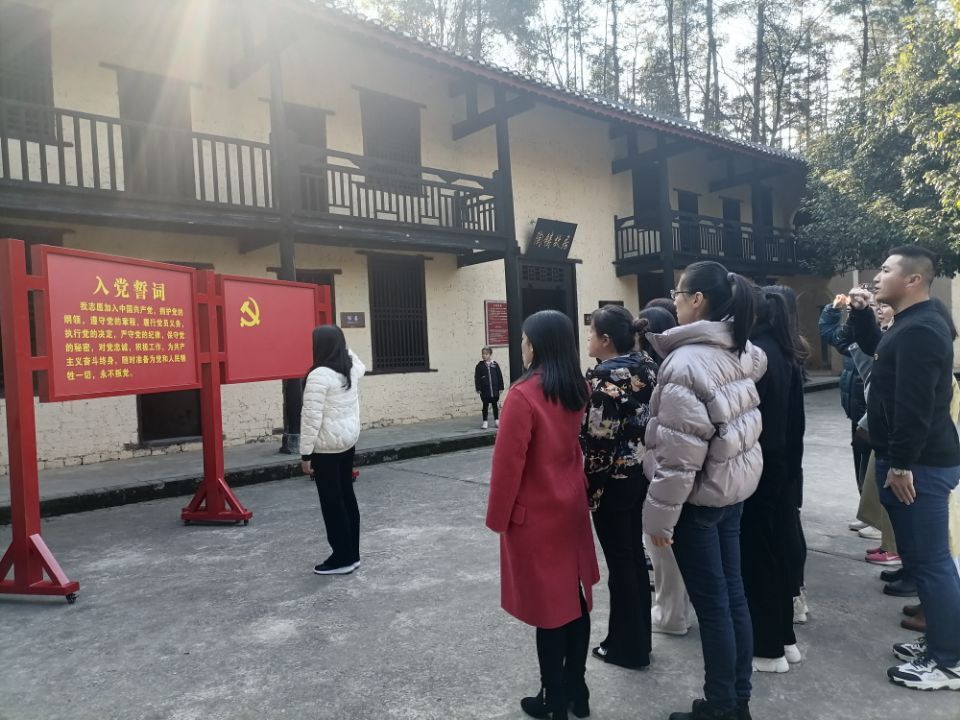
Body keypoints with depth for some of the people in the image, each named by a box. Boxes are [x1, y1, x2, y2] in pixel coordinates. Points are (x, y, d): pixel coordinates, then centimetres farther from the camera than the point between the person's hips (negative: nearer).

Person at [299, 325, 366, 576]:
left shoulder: (319, 376, -19)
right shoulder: (350, 370, 5)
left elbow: (311, 418, -20)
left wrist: (306, 453, -15)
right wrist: (344, 347, 27)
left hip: (327, 446, -8)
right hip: (348, 441, 8)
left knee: (332, 502, 1)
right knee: (347, 496, 14)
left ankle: (342, 559, 8)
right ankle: (352, 554, 23)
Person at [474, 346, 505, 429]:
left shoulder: (495, 364, 1)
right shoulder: (480, 365, 0)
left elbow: (500, 376, 3)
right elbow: (477, 378, -1)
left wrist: (501, 387, 0)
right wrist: (478, 388, -8)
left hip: (495, 389, 1)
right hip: (485, 390, -1)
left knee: (495, 405, 10)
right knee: (485, 406, 6)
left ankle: (497, 420, 19)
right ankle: (485, 422, 12)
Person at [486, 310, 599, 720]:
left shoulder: (524, 394, -21)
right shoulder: (577, 390, 2)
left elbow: (508, 461, -18)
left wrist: (498, 516, -8)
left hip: (536, 515, -7)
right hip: (572, 507, 7)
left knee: (547, 604, 5)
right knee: (574, 597, 15)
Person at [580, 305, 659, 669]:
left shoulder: (604, 375, -19)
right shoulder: (646, 365, 6)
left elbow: (597, 436, -20)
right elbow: (649, 420, 11)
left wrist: (585, 482, -11)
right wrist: (641, 459, 19)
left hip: (612, 479, -9)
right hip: (639, 473, 9)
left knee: (620, 562, 4)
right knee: (635, 555, 18)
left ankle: (627, 646, 19)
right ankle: (639, 638, 32)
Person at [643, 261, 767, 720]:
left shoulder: (687, 363, -24)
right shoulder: (742, 351, 1)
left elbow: (679, 455, -25)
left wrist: (659, 515, -16)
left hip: (701, 497, -8)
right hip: (736, 486, 8)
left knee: (712, 604, 5)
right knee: (733, 594, 17)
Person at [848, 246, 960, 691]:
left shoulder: (918, 330, -20)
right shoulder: (912, 326, 14)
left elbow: (914, 406, -26)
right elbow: (877, 350, 33)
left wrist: (900, 464, -22)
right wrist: (860, 313, 17)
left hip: (918, 465, -11)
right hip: (919, 460, 11)